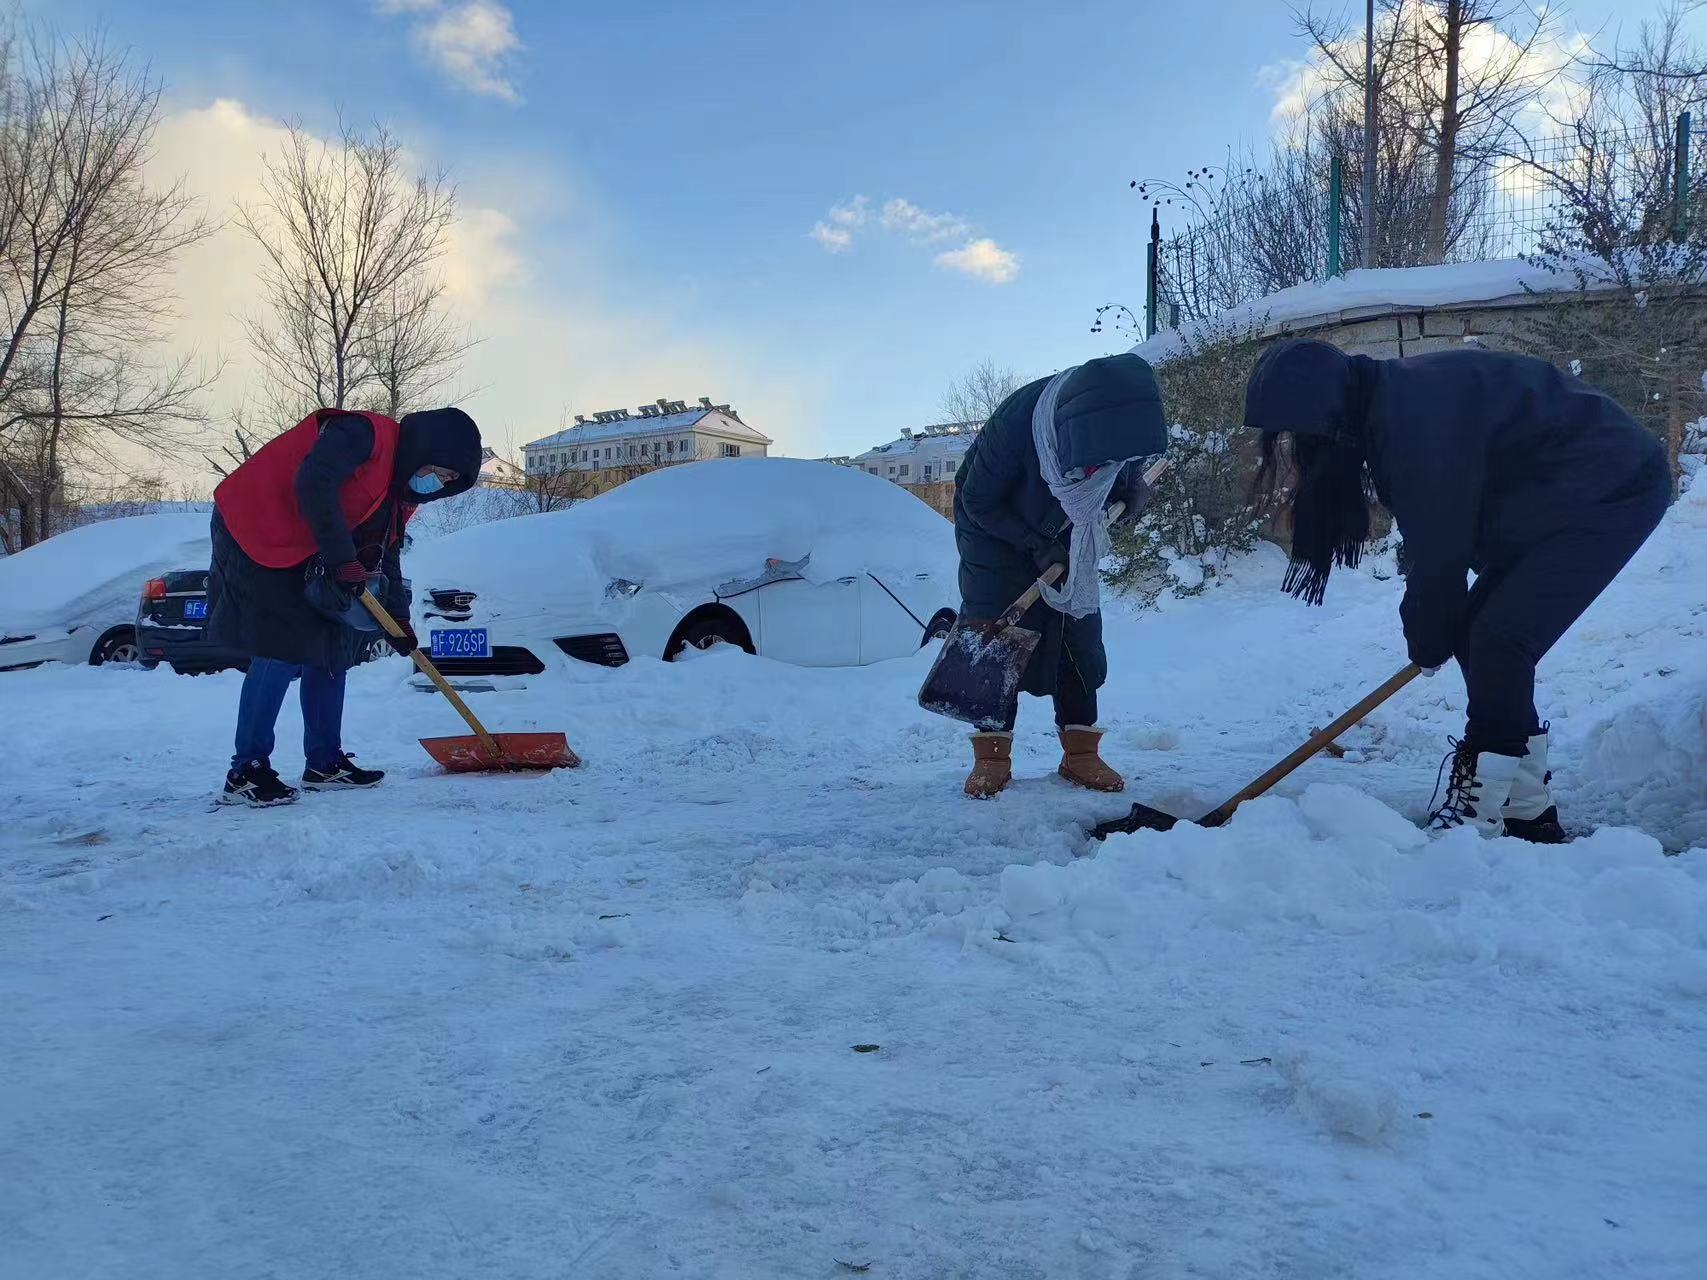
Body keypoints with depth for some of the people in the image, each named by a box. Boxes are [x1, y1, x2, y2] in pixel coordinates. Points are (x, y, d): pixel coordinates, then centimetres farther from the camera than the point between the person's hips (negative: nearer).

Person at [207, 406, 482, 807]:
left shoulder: (401, 491, 10)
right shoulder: (367, 433, -19)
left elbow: (386, 553, 15)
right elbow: (313, 484, -32)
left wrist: (397, 618, 9)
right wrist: (342, 559, -29)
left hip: (303, 554, 10)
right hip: (256, 535, -10)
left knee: (331, 647, 8)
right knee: (283, 652, -15)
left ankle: (324, 763, 16)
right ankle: (244, 773, -8)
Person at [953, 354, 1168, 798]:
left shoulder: (1120, 420, -24)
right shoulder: (1015, 422, -38)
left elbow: (1125, 473, 2)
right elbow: (978, 501, -23)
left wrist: (1131, 489, -18)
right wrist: (1035, 545, -27)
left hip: (1066, 539, 4)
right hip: (997, 531, -4)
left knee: (1079, 635, -1)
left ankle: (1080, 752, 8)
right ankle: (991, 756, 0)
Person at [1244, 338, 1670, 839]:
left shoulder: (1415, 416, -30)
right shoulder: (1388, 403, -1)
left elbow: (1440, 545, -22)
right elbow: (1434, 532, 5)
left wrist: (1429, 641, -6)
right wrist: (1432, 632, 2)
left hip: (1611, 491, -9)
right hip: (1554, 494, 9)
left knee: (1498, 639, -17)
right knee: (1477, 635, 5)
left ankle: (1478, 812, -7)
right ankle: (1526, 811, 14)